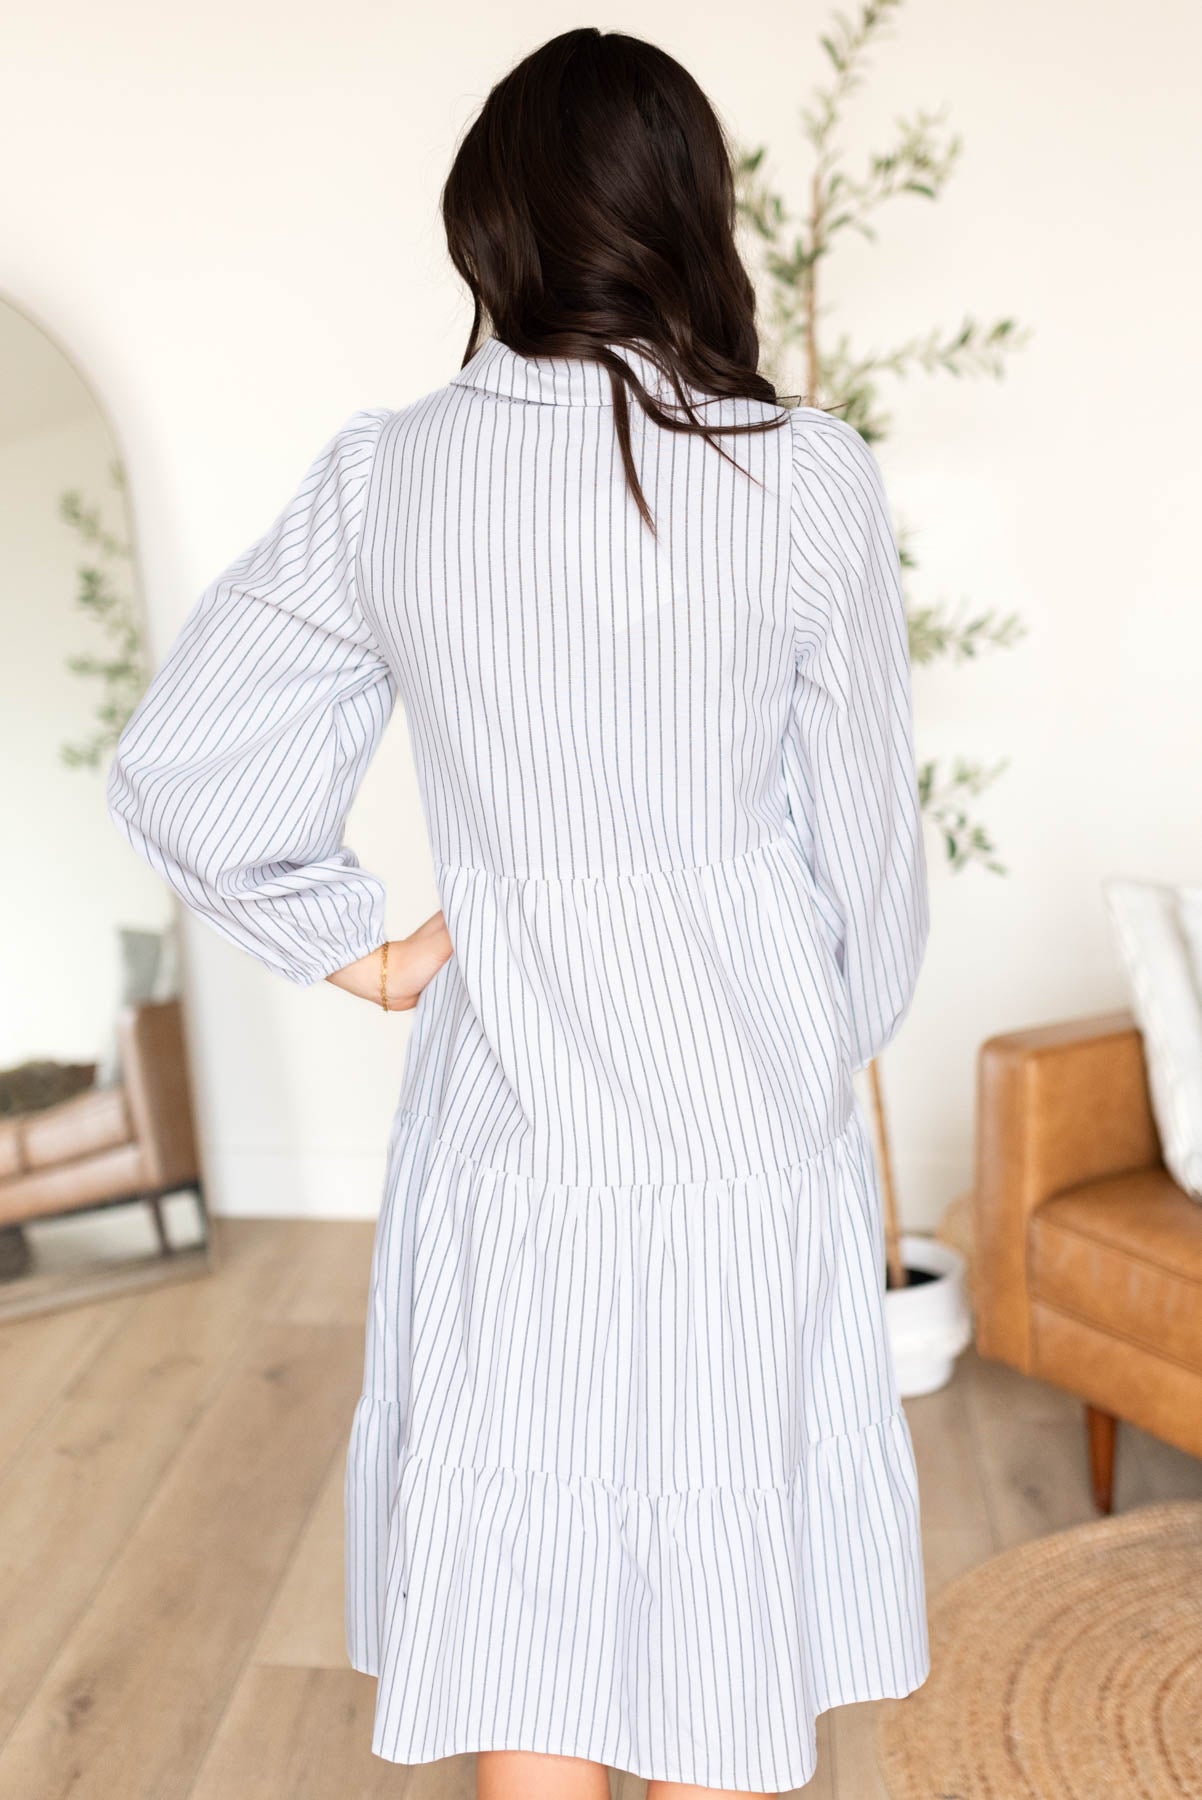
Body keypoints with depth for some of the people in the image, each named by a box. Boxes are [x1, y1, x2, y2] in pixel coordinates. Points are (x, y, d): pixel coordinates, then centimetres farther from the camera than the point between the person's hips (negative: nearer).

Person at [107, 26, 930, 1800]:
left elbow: (176, 772, 1)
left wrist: (365, 952, 10)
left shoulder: (381, 476, -3)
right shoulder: (807, 476, -10)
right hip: (744, 1147, -2)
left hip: (498, 1139, 2)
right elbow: (868, 846, -2)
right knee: (733, 1651, 17)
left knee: (528, 1653, 17)